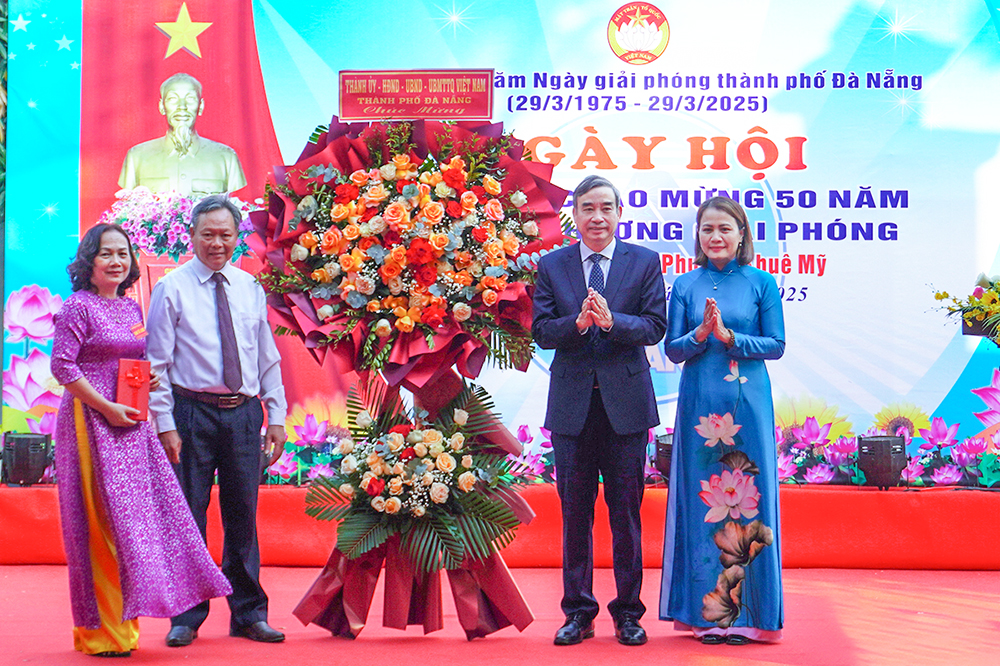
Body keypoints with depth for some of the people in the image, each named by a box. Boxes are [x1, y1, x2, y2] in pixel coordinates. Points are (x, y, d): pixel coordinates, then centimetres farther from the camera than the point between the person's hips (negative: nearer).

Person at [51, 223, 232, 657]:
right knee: (103, 519, -5)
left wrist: (150, 380, 2)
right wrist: (107, 407, -16)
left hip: (130, 423, 7)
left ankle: (121, 622, 16)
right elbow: (62, 365, -13)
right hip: (92, 422, -7)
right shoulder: (78, 307, -6)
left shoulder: (131, 308, 15)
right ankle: (102, 632, 4)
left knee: (140, 512, 5)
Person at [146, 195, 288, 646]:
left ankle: (248, 615, 18)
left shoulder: (250, 289, 11)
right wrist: (165, 424, -10)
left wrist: (276, 416, 9)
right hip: (192, 413, -3)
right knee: (188, 516, 1)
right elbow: (158, 362, -3)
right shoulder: (171, 289, -1)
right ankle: (186, 618, 13)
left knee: (243, 517, 8)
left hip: (244, 413, 3)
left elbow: (267, 358, 14)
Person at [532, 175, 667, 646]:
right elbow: (540, 330, 0)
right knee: (575, 511, 7)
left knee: (626, 511, 5)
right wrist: (578, 323, -19)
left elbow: (655, 326, -4)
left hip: (625, 401, -1)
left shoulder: (645, 262, 4)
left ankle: (628, 613, 16)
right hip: (571, 403, 1)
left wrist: (611, 321, -21)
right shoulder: (551, 266, 7)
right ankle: (578, 612, 17)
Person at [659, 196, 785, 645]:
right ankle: (706, 612, 11)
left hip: (747, 405, -1)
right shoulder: (685, 286, 7)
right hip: (699, 404, 1)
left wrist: (729, 337, -13)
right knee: (702, 501, 3)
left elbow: (776, 346, 0)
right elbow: (673, 350, 5)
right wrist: (701, 333, -14)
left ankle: (746, 611, 9)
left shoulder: (761, 283, 3)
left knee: (747, 499, 0)